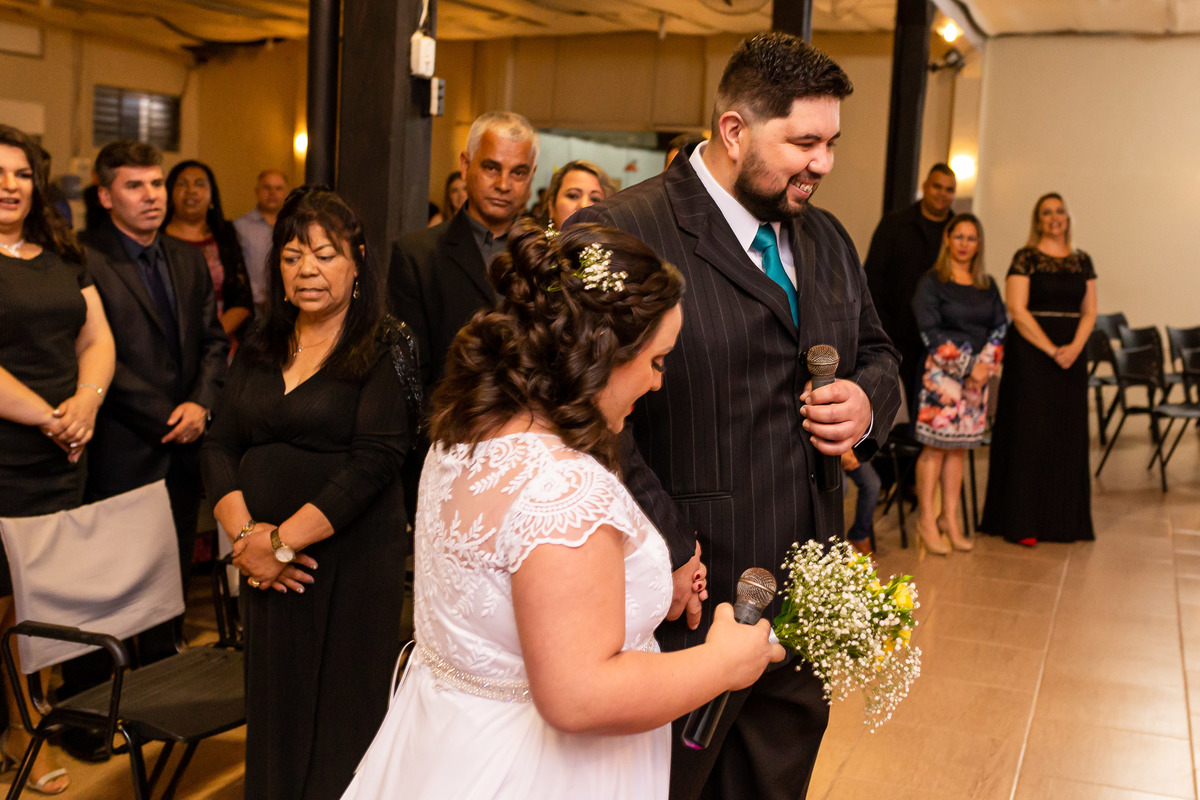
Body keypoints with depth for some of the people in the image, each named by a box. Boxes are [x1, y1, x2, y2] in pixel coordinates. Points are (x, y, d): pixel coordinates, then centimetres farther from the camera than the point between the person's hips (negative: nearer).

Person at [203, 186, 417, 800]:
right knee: (273, 708, 13)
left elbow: (375, 461, -16)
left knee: (340, 717, 4)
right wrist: (245, 532, -9)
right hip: (266, 564, 5)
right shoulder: (260, 351, 11)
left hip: (351, 560, -5)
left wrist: (283, 541, -17)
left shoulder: (385, 351, -7)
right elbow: (220, 446, 7)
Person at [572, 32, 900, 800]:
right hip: (691, 602, -7)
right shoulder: (618, 233, -14)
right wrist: (669, 551, -22)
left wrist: (869, 402, -1)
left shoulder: (827, 238, 12)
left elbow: (877, 353, 23)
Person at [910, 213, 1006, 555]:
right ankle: (926, 519, 4)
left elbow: (1000, 326, 9)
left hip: (978, 375, 5)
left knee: (959, 447, 8)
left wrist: (986, 364, -9)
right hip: (940, 373, -5)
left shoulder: (987, 286, 14)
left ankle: (950, 517, 15)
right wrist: (966, 366, -13)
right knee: (935, 447, -4)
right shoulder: (931, 282, -2)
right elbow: (931, 332, -9)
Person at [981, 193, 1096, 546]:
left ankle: (1066, 520, 13)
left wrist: (1075, 347, -9)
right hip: (1031, 354, -5)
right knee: (1029, 433, -4)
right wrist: (1052, 351, -15)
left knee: (1068, 435, 5)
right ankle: (1022, 523, 1)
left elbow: (1089, 311, 9)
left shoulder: (1082, 261, 12)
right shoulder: (1026, 259, -3)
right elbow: (1017, 310, -10)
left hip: (1071, 355, 5)